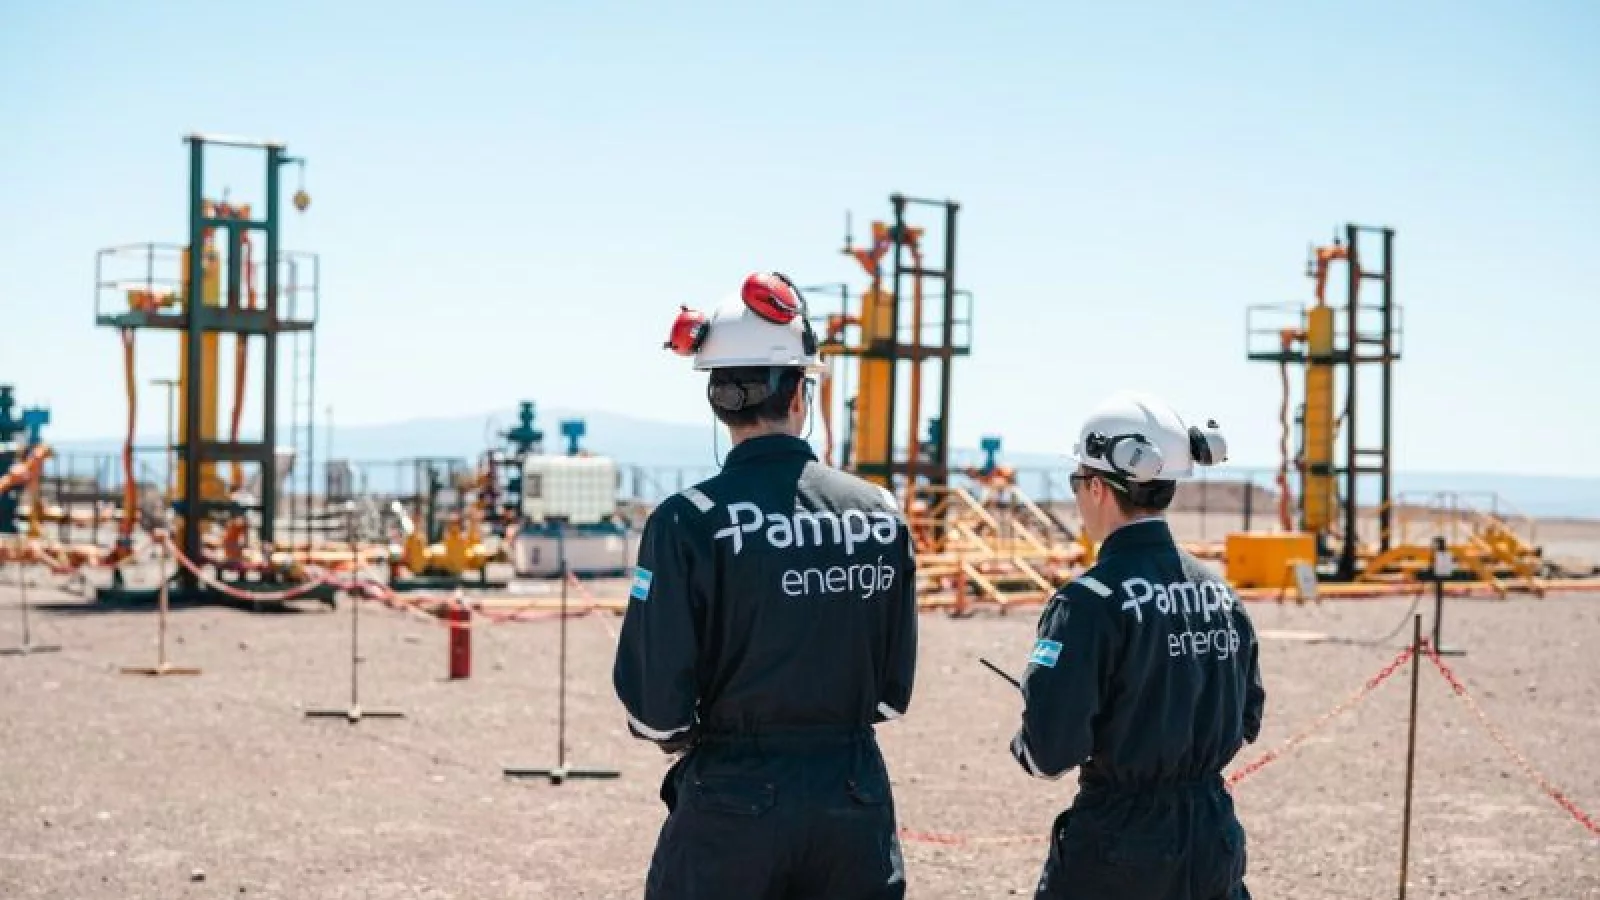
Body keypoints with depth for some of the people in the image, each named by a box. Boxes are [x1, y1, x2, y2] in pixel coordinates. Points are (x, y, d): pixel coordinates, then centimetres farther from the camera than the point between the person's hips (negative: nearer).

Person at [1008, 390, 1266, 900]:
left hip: (1117, 851, -6)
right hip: (1214, 843, 6)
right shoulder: (1219, 593, 5)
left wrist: (1023, 746, 3)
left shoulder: (1092, 600, -16)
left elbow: (1049, 754, -18)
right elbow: (1247, 720, 14)